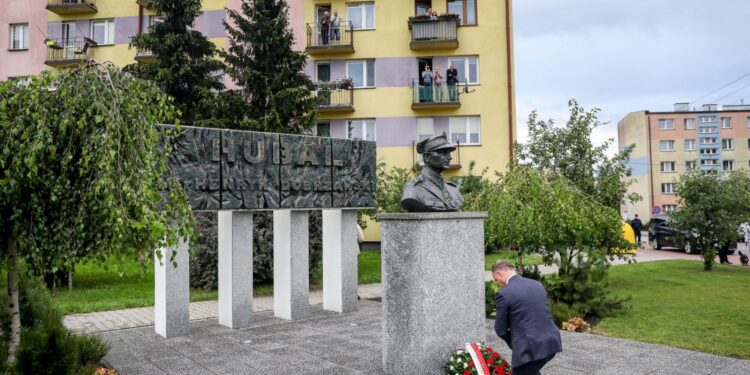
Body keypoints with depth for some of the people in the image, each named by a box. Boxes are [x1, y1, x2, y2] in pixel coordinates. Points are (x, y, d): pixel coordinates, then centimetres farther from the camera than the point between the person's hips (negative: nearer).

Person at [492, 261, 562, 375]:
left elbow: (501, 329, -3)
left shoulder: (504, 294, -10)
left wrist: (514, 344, 16)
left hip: (530, 348, -8)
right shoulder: (537, 284, 11)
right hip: (551, 342, 8)